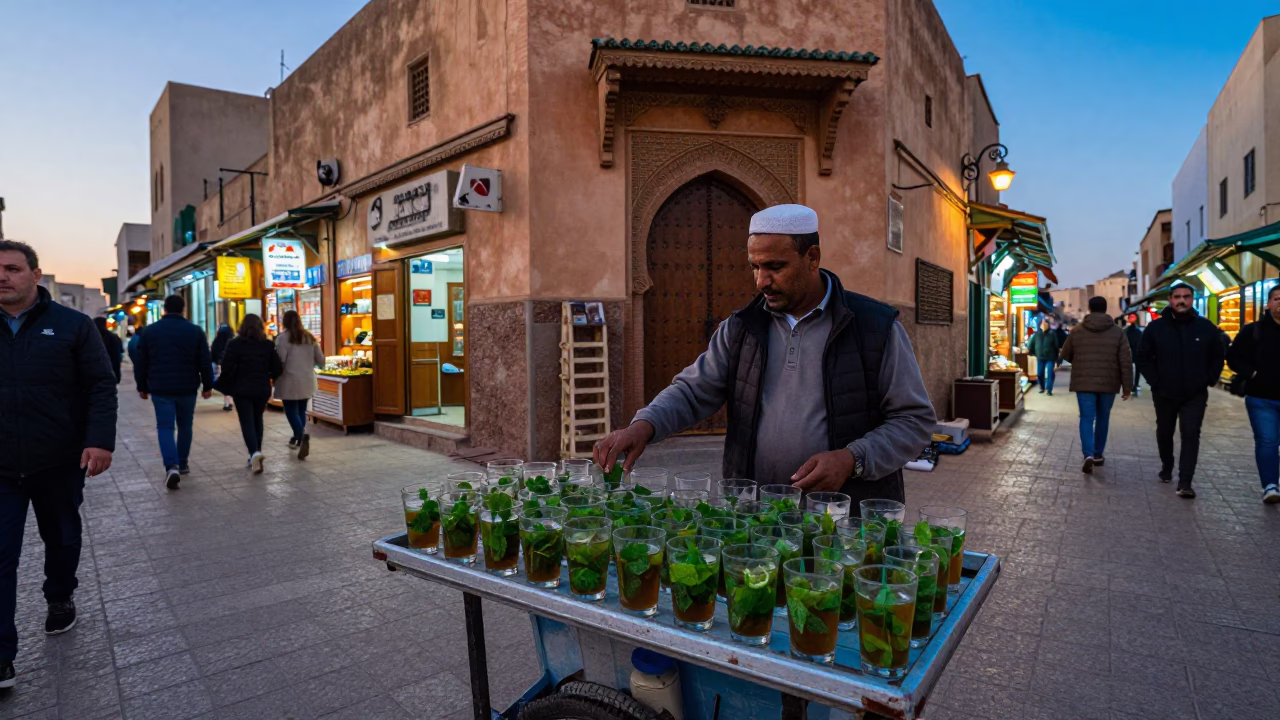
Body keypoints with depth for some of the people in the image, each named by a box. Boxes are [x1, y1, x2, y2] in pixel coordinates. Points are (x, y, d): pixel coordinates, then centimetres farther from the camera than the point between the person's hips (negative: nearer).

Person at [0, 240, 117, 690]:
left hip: (60, 464, -1)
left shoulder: (72, 326, -4)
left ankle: (60, 600, 43)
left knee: (62, 539, 17)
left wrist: (100, 441, -17)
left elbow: (101, 386, -6)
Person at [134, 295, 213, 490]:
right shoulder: (195, 331, -2)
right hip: (187, 388, 0)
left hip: (160, 388, 0)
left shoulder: (150, 331, 1)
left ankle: (172, 467, -17)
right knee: (185, 426, 15)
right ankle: (182, 464, 23)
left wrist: (142, 387, 15)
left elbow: (140, 363, 5)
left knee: (165, 427, 0)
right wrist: (207, 386, 7)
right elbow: (205, 362, -2)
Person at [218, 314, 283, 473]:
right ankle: (257, 452, 21)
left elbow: (227, 368, -11)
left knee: (247, 421, -1)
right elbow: (278, 369, -2)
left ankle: (254, 452, -20)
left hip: (242, 390, -2)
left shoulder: (235, 344, -7)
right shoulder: (268, 345, -1)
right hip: (262, 389, 3)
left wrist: (226, 384, 7)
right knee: (257, 420, 17)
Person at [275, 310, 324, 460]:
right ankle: (298, 438, 25)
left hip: (290, 381, -5)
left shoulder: (282, 338, -9)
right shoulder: (310, 337, 7)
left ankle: (302, 436, -22)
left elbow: (279, 361, -14)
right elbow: (321, 360, 9)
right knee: (301, 410, 17)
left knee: (291, 411, 0)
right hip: (307, 381, 5)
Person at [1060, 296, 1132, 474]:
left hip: (1084, 383, -1)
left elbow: (1065, 355, 11)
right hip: (1108, 383, 1)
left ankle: (1089, 455, -17)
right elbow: (1126, 362, -3)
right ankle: (1098, 455, 25)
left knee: (1086, 418, 0)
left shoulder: (1077, 330, 0)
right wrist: (1127, 386, 2)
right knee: (1102, 418, 16)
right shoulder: (1117, 331, -1)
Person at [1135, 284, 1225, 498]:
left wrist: (1209, 381, 0)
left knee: (1191, 435, -8)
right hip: (1164, 394, 1)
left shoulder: (1206, 328, -1)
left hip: (1195, 395, -1)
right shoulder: (1156, 327, -4)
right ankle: (1166, 467, 38)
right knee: (1164, 432, 16)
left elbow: (1218, 356, 8)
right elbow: (1143, 358, 1)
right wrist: (1155, 382, -6)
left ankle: (1185, 483, -8)